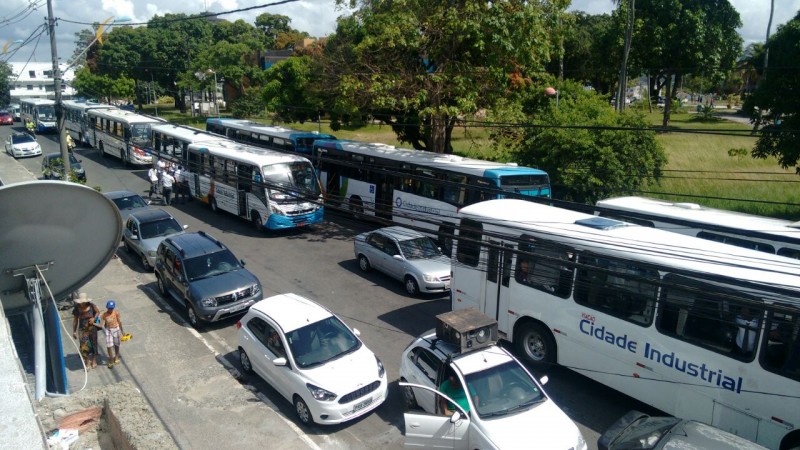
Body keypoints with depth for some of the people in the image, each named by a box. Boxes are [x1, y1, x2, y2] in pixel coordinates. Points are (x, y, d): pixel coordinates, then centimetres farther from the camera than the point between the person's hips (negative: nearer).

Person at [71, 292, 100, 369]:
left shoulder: (91, 306, -12)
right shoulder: (77, 308, -11)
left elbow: (98, 312, 6)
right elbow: (75, 320, -1)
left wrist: (94, 318, -13)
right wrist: (74, 331, 3)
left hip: (92, 328, 0)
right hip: (82, 330, 0)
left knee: (93, 344, 13)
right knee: (84, 346, -2)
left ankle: (94, 361, 32)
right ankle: (87, 363, 14)